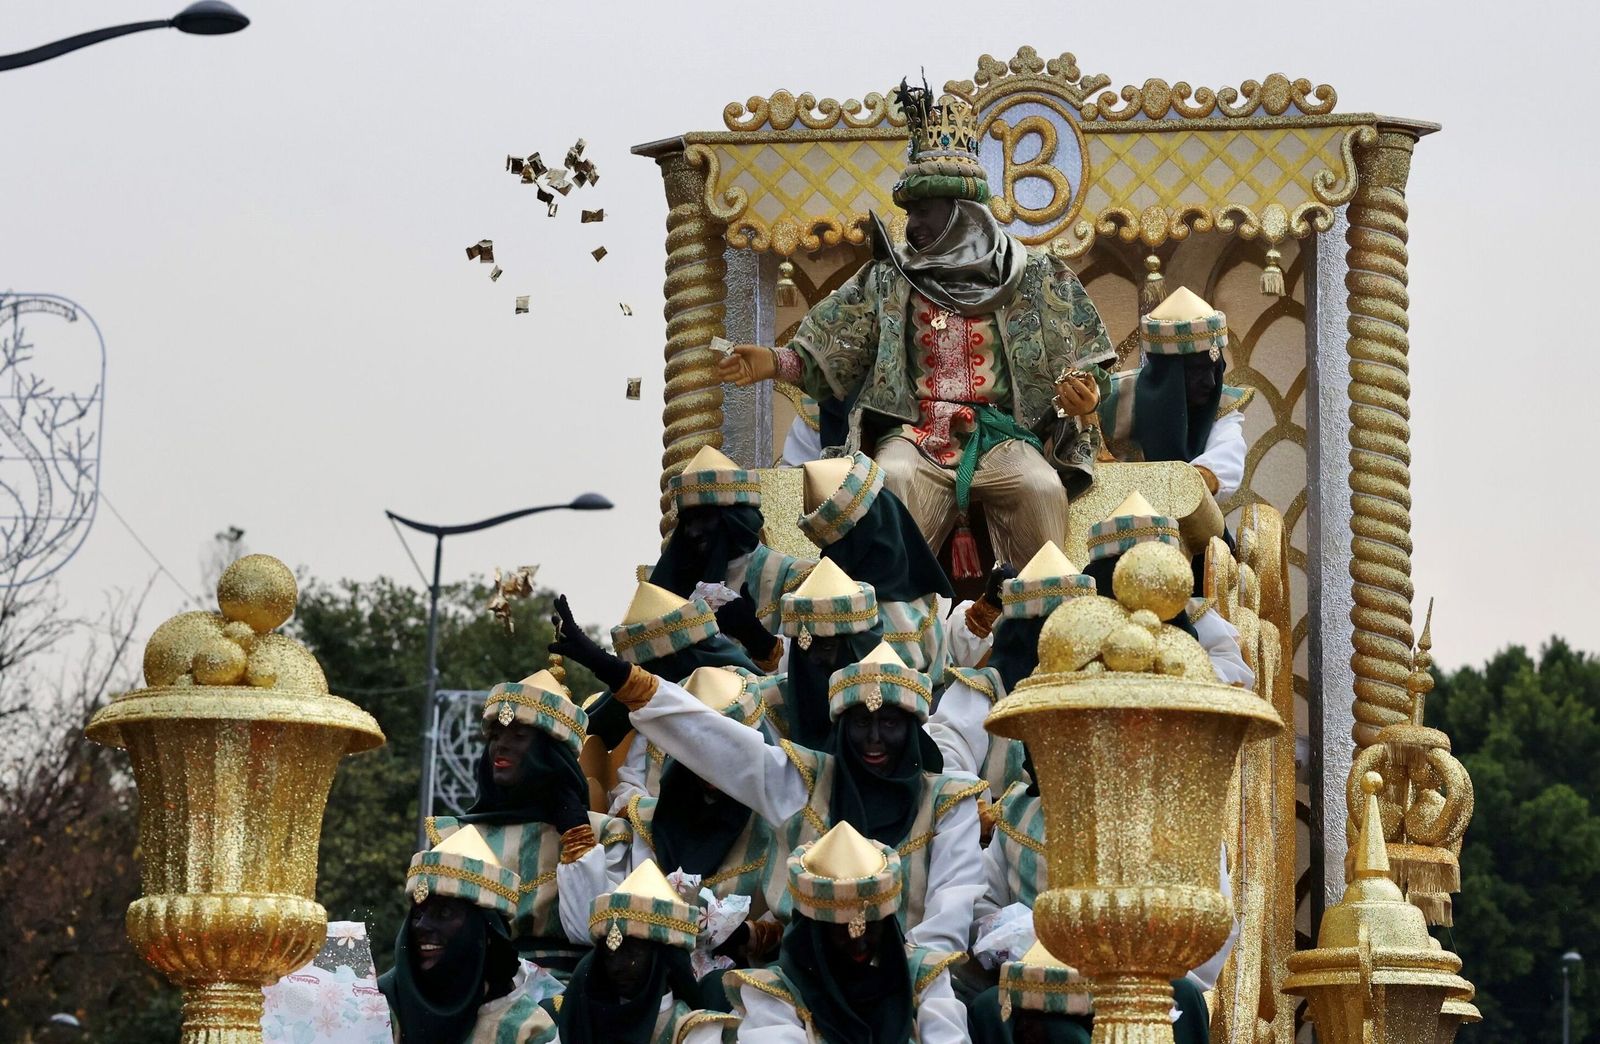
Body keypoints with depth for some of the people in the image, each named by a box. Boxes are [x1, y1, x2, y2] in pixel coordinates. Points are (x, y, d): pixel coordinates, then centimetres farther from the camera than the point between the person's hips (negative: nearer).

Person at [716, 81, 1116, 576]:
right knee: (893, 479, -34)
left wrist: (1083, 393, -11)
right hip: (914, 436, 1)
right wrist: (774, 363, -1)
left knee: (1042, 487, -33)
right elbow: (828, 357, 16)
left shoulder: (1030, 278, 12)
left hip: (1001, 436, -1)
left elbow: (1084, 365, 12)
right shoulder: (887, 280, 17)